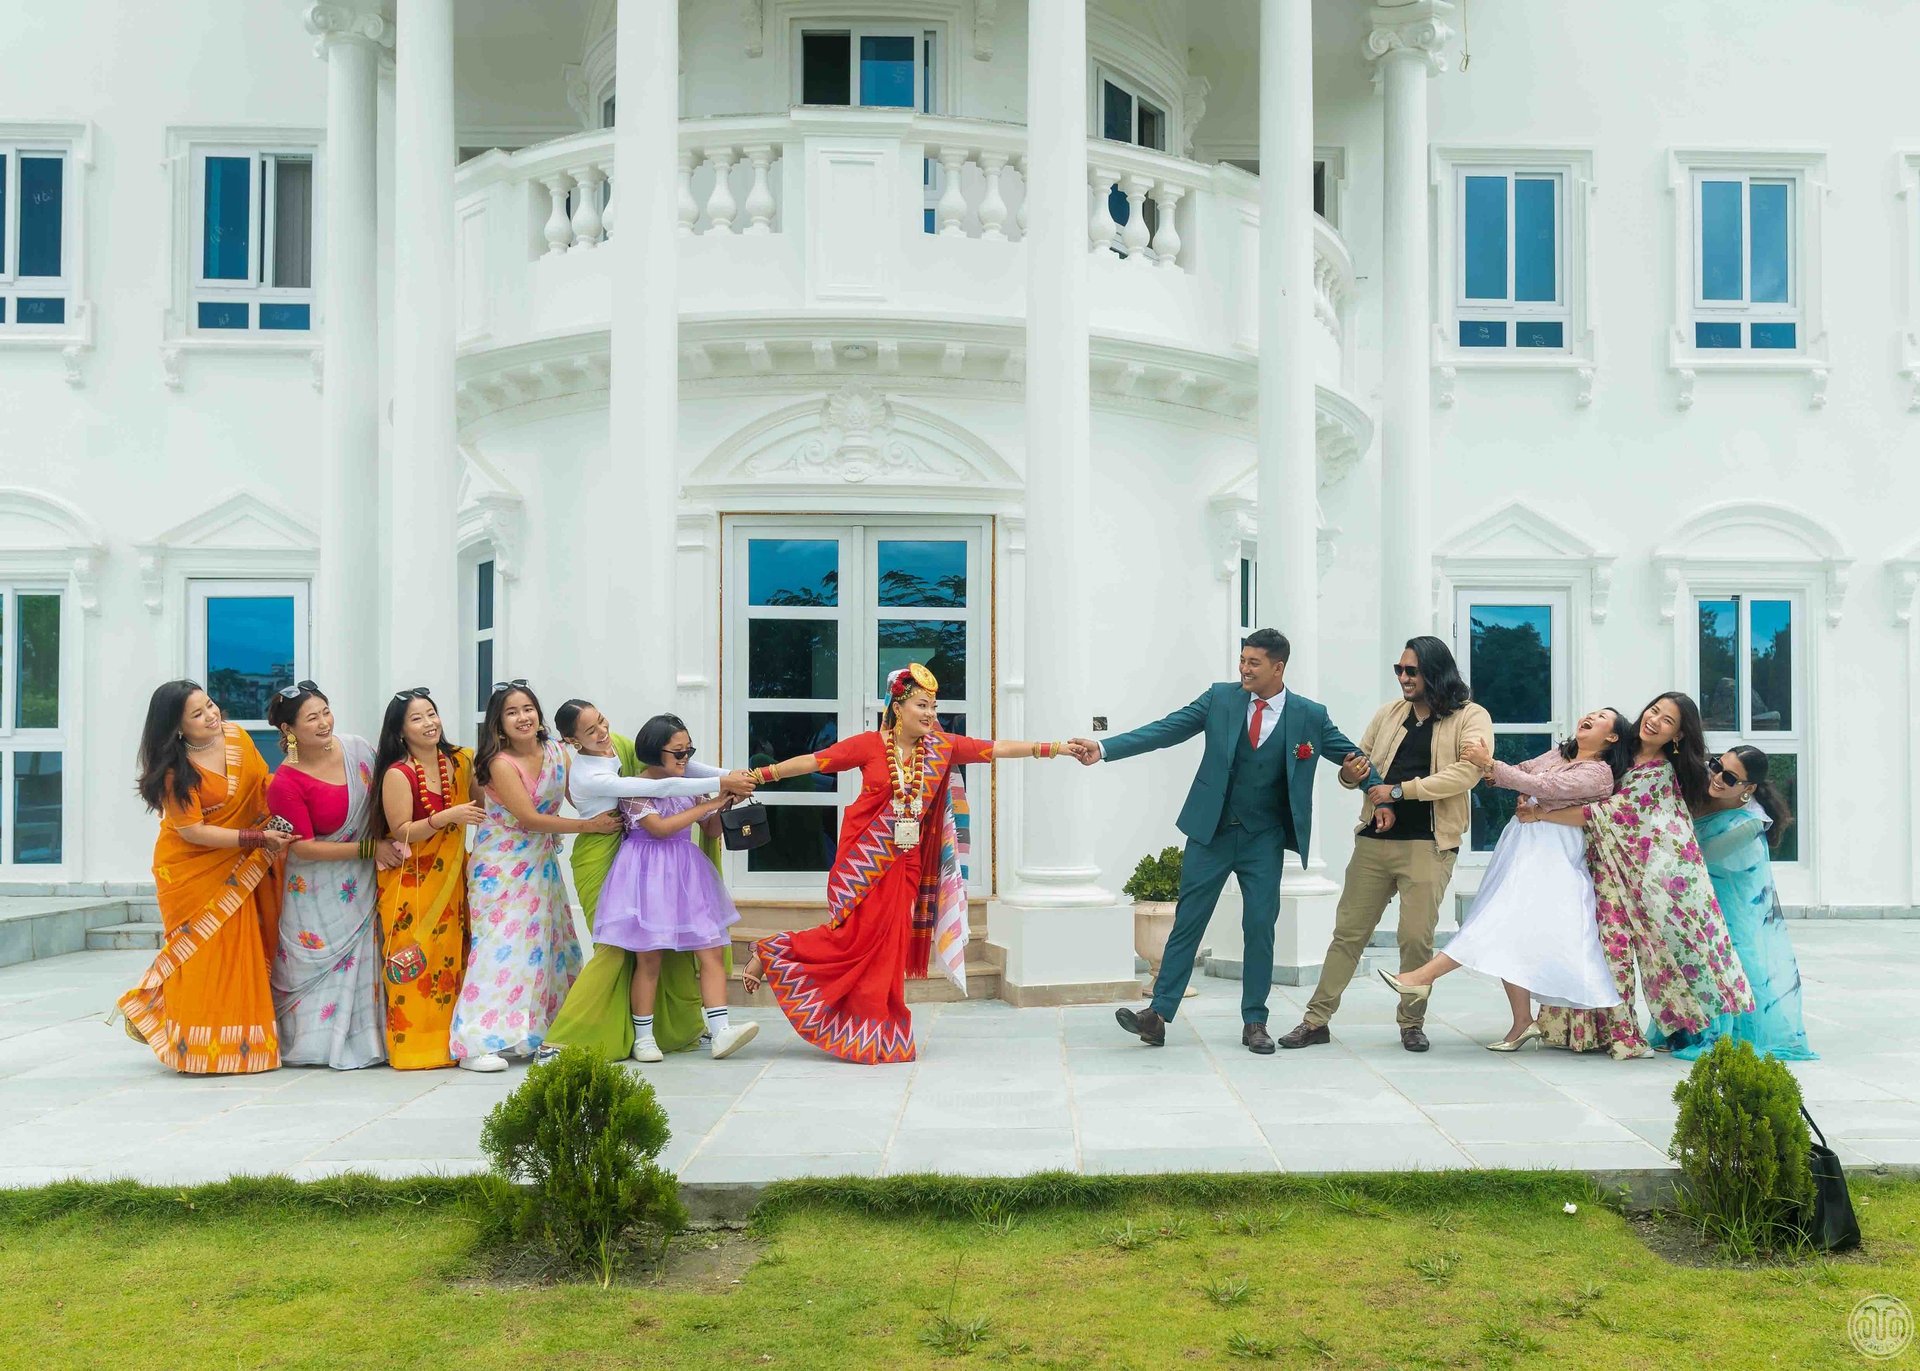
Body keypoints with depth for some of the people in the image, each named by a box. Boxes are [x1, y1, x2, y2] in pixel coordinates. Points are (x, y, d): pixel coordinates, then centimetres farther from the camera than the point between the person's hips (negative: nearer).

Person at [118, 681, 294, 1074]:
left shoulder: (236, 736, -2)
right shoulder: (175, 770, -18)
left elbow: (263, 784, 10)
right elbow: (193, 832, -20)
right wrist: (258, 838, -22)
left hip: (236, 869, 5)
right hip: (192, 871, -5)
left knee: (242, 952, 6)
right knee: (201, 953, -5)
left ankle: (241, 1044, 15)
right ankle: (198, 1051, 8)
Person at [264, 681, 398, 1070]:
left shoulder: (357, 749, -6)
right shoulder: (285, 784, -19)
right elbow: (304, 848, -17)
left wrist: (393, 840, -5)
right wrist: (370, 848, -17)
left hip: (364, 882, 4)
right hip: (317, 889, -4)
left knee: (363, 957, 6)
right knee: (318, 962, 3)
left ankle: (363, 1038, 17)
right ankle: (314, 1040, 20)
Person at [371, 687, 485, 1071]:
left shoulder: (459, 762, 5)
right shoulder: (398, 774, -11)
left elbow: (480, 806, 16)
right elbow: (400, 832, -15)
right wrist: (447, 817, -25)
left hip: (450, 881, 6)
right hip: (410, 885, -6)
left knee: (452, 961, 7)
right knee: (415, 966, -6)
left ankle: (448, 1042, 15)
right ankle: (412, 1044, 2)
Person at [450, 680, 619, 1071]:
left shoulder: (555, 750, 0)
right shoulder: (501, 763, -18)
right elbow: (530, 818, -20)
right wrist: (588, 826, -18)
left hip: (542, 862, 7)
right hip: (503, 863, -7)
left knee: (550, 942, 7)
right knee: (503, 943, -12)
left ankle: (539, 1032, 16)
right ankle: (478, 1043, -11)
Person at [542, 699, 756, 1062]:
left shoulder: (617, 742, -2)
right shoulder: (587, 776, -27)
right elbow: (659, 787, -33)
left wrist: (725, 776, -15)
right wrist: (719, 785, -32)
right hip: (602, 864, -8)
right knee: (614, 950, -13)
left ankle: (683, 1026, 21)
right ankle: (557, 1043, -9)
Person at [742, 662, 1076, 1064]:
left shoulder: (942, 748, 3)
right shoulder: (869, 745, -7)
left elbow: (998, 749, 0)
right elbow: (812, 761, -7)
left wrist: (1056, 748, -4)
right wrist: (758, 775, -12)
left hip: (906, 862, 4)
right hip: (864, 859, -4)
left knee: (888, 944, 3)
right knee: (852, 936, -8)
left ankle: (876, 1037, 13)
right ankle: (769, 953, 12)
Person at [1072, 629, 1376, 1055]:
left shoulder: (1310, 715, -3)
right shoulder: (1220, 698, -3)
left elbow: (1347, 752, 3)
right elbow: (1165, 730, -6)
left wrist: (1363, 769, -22)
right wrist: (1104, 749, -16)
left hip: (1264, 840, 0)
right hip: (1211, 832, 0)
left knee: (1260, 927, 4)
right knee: (1187, 923, 2)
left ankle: (1254, 1022, 16)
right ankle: (1158, 1014, 4)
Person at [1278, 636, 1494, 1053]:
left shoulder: (1470, 717, -2)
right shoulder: (1389, 713, 13)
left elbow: (1468, 771, -17)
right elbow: (1357, 765, 16)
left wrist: (1400, 790, -18)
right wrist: (1350, 773, -11)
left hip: (1428, 845, -4)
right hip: (1375, 840, 4)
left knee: (1416, 937, -2)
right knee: (1348, 932, 6)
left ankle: (1412, 1023, 17)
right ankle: (1316, 1020, 11)